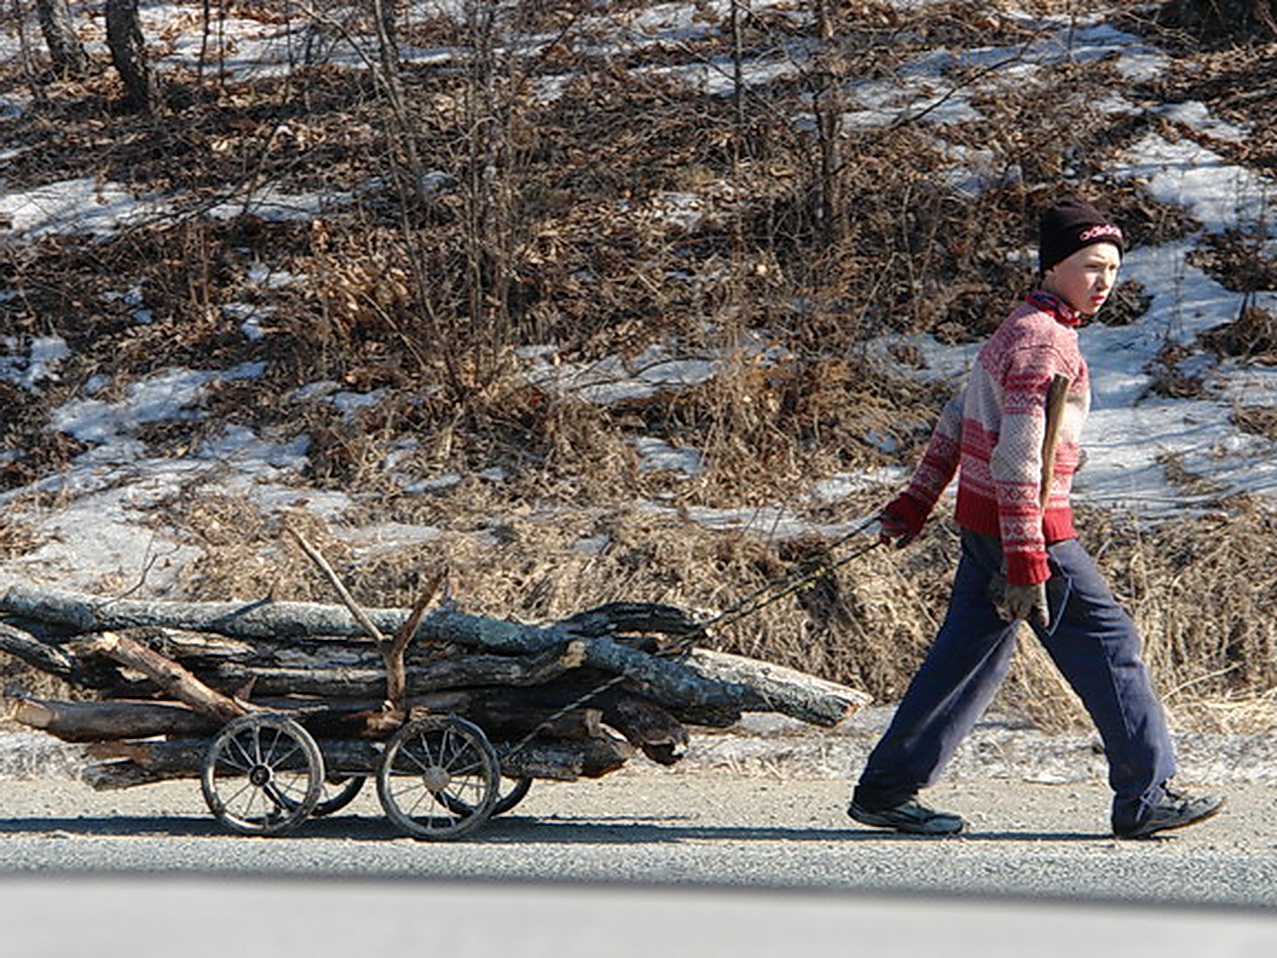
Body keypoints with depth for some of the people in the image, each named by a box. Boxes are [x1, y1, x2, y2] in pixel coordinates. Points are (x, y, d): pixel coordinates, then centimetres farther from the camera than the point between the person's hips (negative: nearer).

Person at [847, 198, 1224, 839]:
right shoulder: (1042, 340, -18)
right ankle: (1146, 798, 3)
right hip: (1024, 523, -10)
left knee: (969, 655, 12)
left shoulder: (1022, 327, 15)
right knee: (1108, 642, -2)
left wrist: (914, 504, 26)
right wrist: (1027, 561, -27)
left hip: (983, 521, 10)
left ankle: (885, 791, 14)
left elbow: (958, 421, 21)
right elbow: (1017, 457, -25)